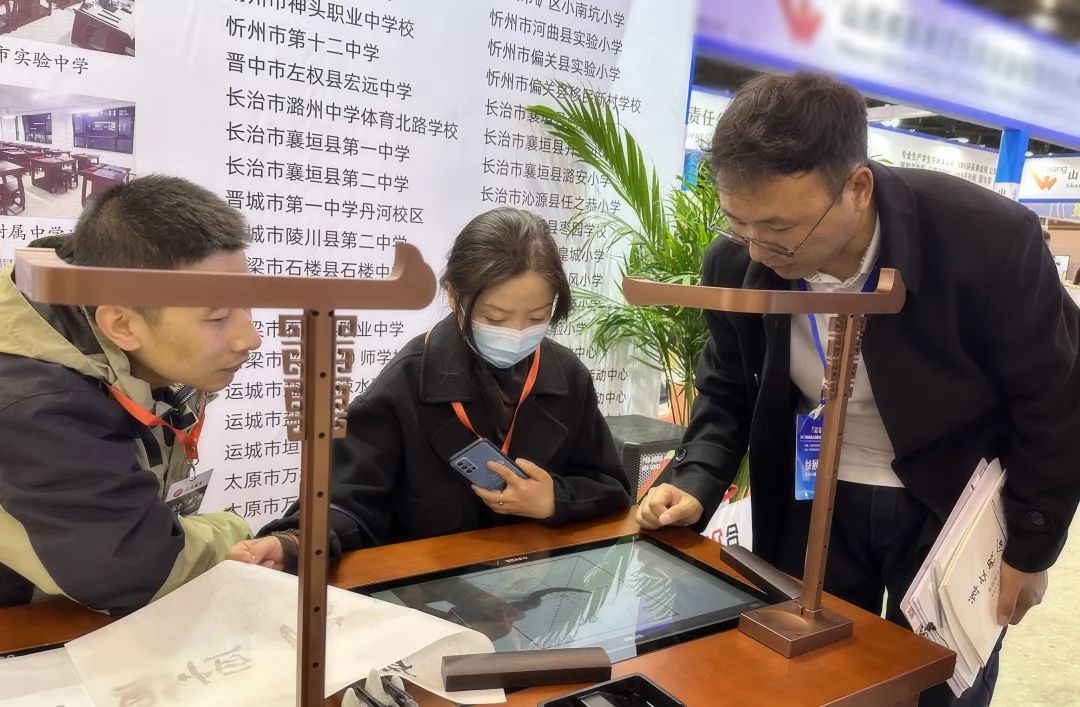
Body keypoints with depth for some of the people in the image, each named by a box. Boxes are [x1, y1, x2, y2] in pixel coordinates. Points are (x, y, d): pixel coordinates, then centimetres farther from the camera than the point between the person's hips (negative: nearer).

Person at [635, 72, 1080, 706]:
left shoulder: (989, 238, -26)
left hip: (953, 506, -2)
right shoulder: (736, 263, -16)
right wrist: (697, 483, -14)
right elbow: (729, 389, 1)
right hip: (815, 500, 3)